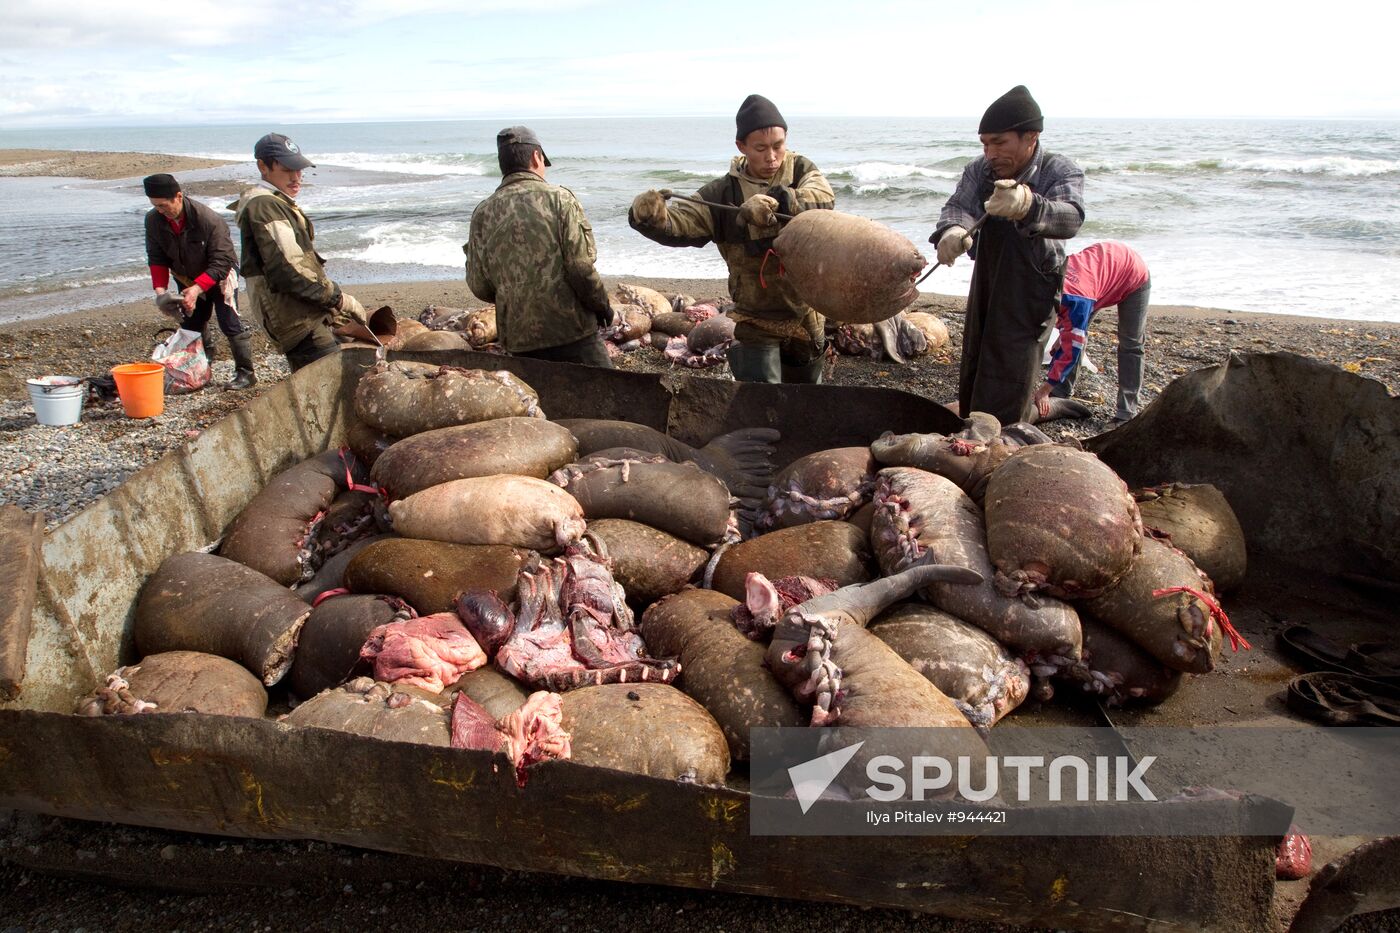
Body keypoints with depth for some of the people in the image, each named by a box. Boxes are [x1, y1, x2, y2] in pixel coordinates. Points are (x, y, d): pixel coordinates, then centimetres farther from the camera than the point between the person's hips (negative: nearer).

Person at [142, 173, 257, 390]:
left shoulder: (208, 219, -31)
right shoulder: (153, 220, -14)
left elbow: (221, 262, -30)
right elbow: (157, 258, -5)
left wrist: (197, 289, -39)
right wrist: (160, 289, -21)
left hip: (219, 275, -6)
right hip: (188, 280, 6)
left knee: (229, 322, -12)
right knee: (191, 326, 8)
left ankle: (245, 373, -5)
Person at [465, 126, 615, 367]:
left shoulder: (483, 213, 4)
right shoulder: (559, 198, -6)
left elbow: (479, 286, 4)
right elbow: (582, 267, -13)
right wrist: (602, 306, 3)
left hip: (518, 337, 4)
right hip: (572, 329, -4)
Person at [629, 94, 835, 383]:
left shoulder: (801, 170, -4)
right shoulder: (724, 194, -10)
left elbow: (823, 197, -25)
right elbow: (679, 223, -21)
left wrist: (777, 200, -45)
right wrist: (651, 217, -45)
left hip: (807, 315, 3)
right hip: (757, 320, -3)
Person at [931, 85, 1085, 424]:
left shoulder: (1061, 172, -20)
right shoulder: (980, 170, -7)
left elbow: (1070, 218, -40)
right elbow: (958, 206, -23)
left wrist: (1027, 204, -63)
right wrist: (953, 230, -50)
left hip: (1030, 297, -5)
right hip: (985, 290, 6)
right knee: (972, 374, 17)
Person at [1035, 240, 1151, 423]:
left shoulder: (1077, 301, -43)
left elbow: (1071, 350, -40)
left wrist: (1044, 391, -38)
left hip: (1133, 273, -8)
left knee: (1130, 345, -7)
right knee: (1076, 333, 0)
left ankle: (1126, 412, -5)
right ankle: (1062, 391, 5)